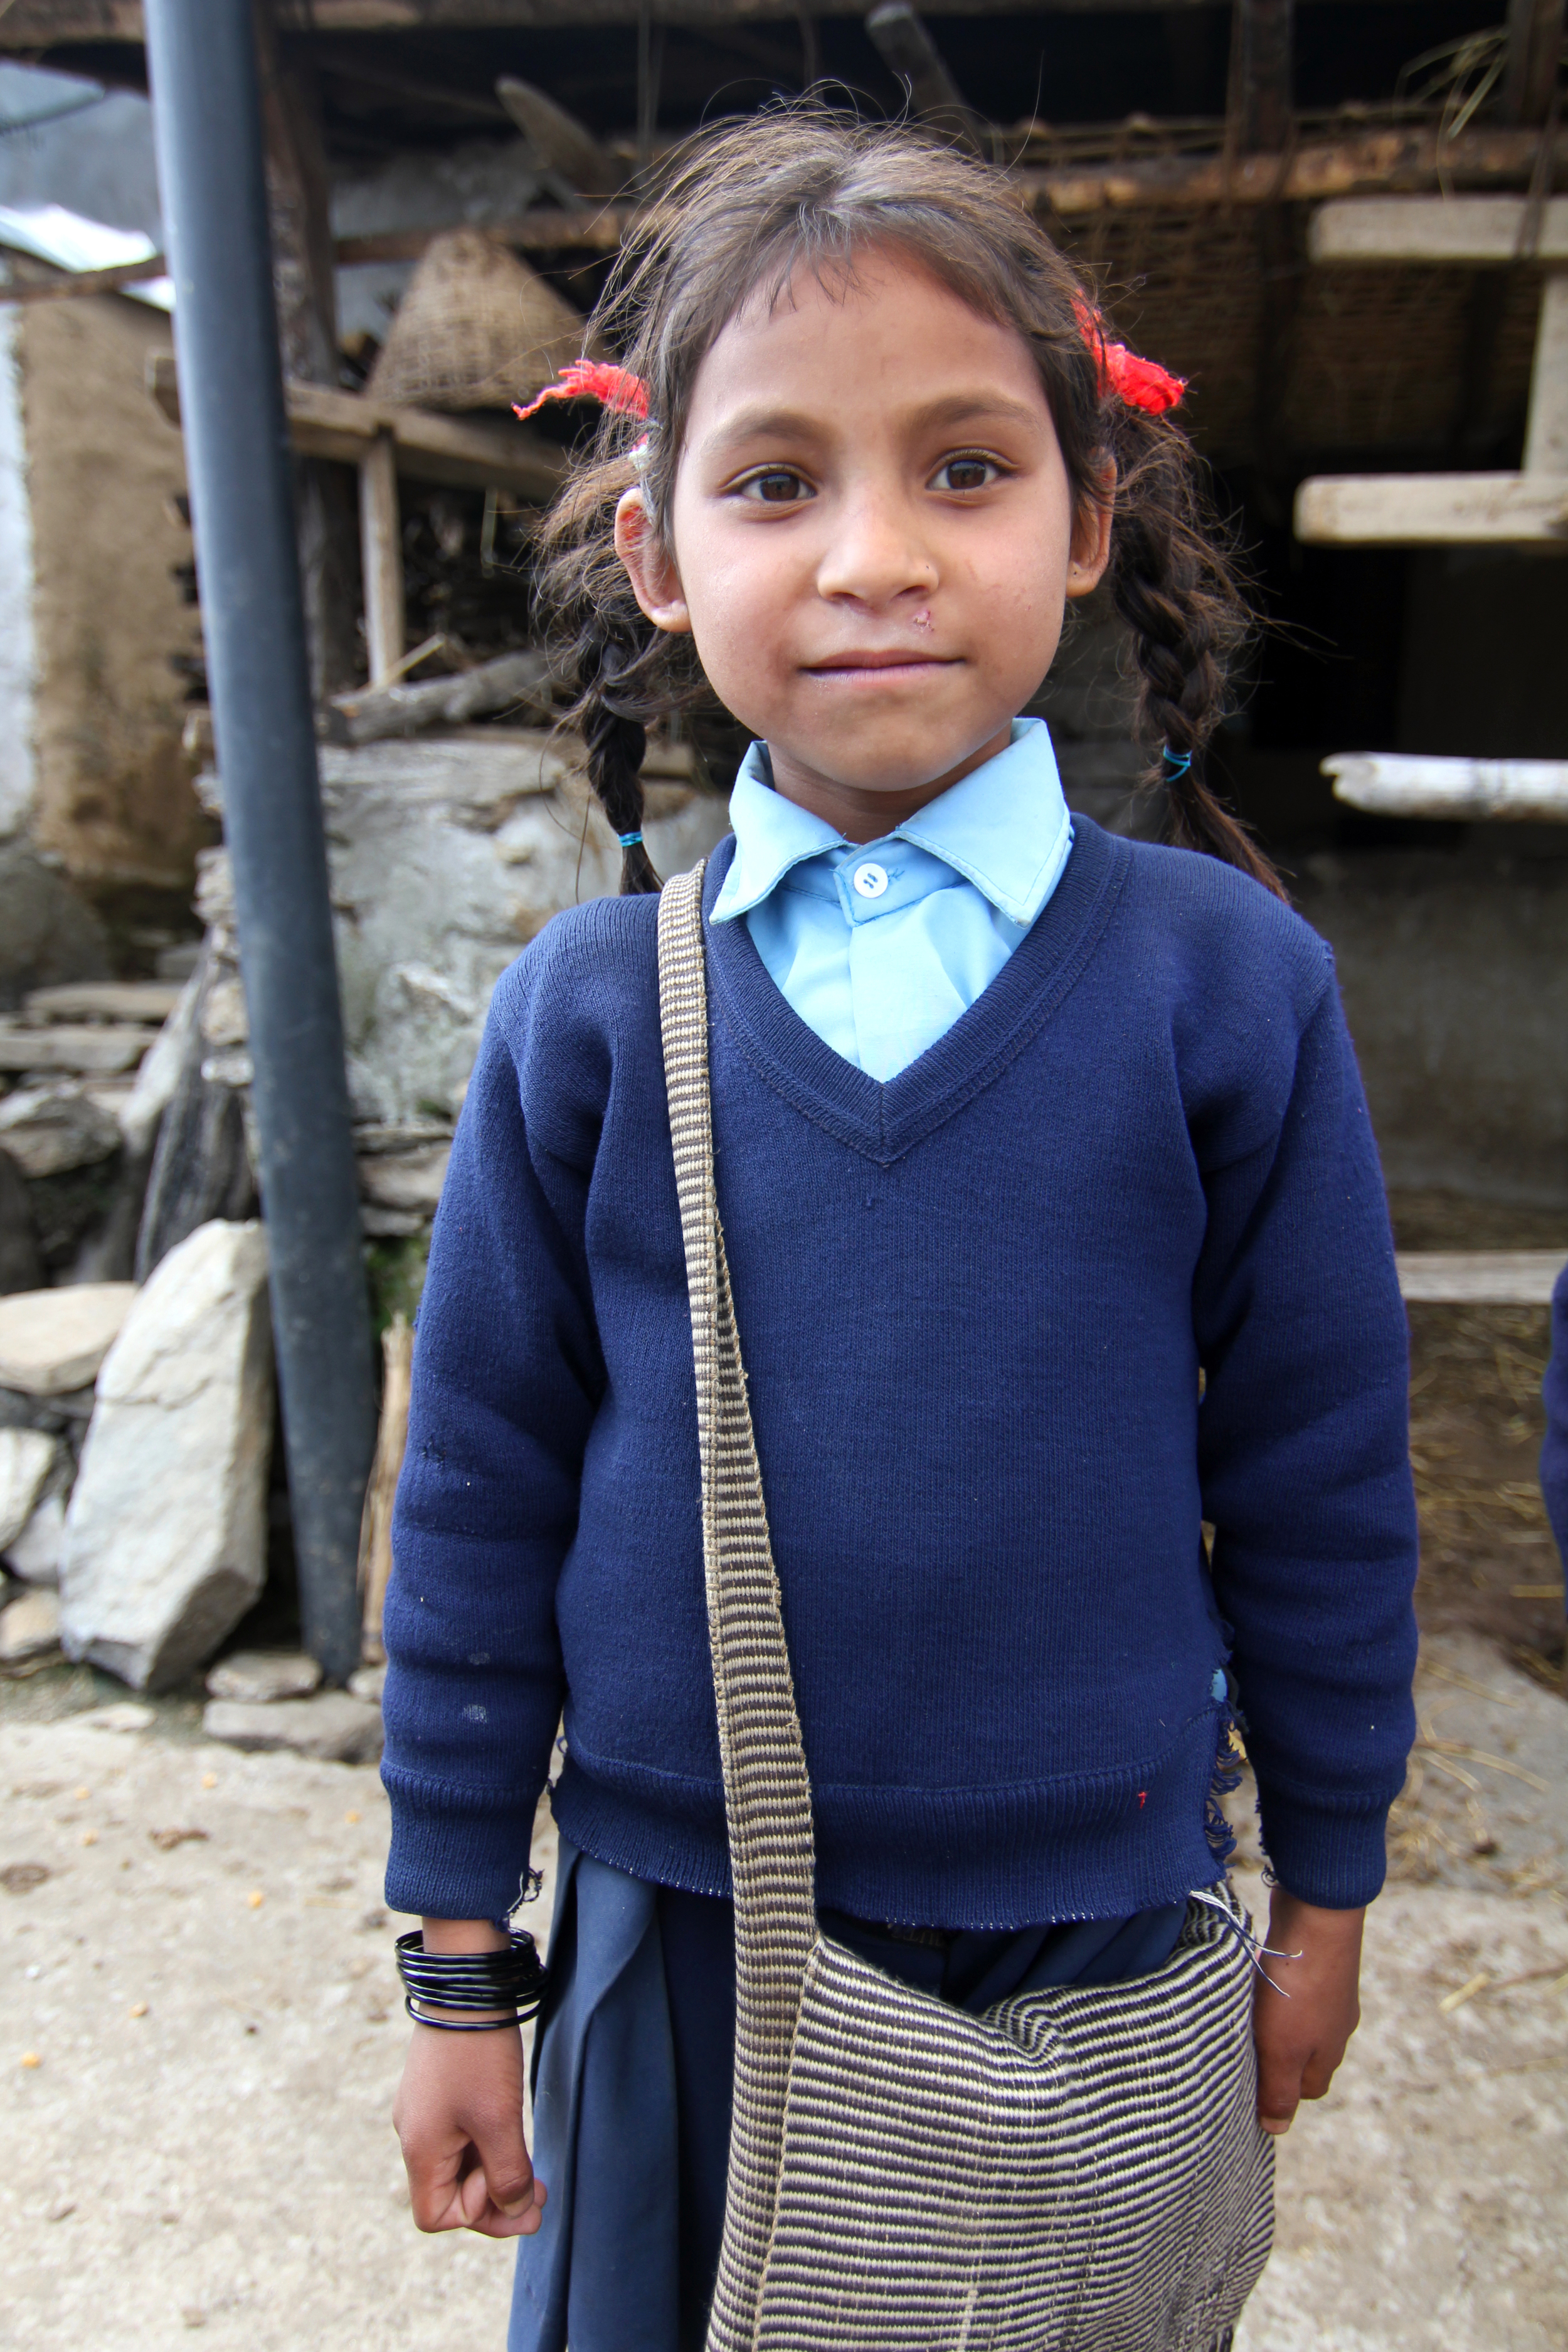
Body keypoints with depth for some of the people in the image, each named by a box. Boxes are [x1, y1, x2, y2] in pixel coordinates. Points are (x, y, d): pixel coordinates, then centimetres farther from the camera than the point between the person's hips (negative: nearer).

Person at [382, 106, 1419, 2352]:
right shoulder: (591, 1006, -10)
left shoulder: (1226, 979, -11)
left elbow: (1320, 1473, -3)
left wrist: (1326, 1887, 6)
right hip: (682, 1912, 1)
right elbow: (482, 1487, -3)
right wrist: (461, 1957, 3)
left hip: (1098, 1912, 0)